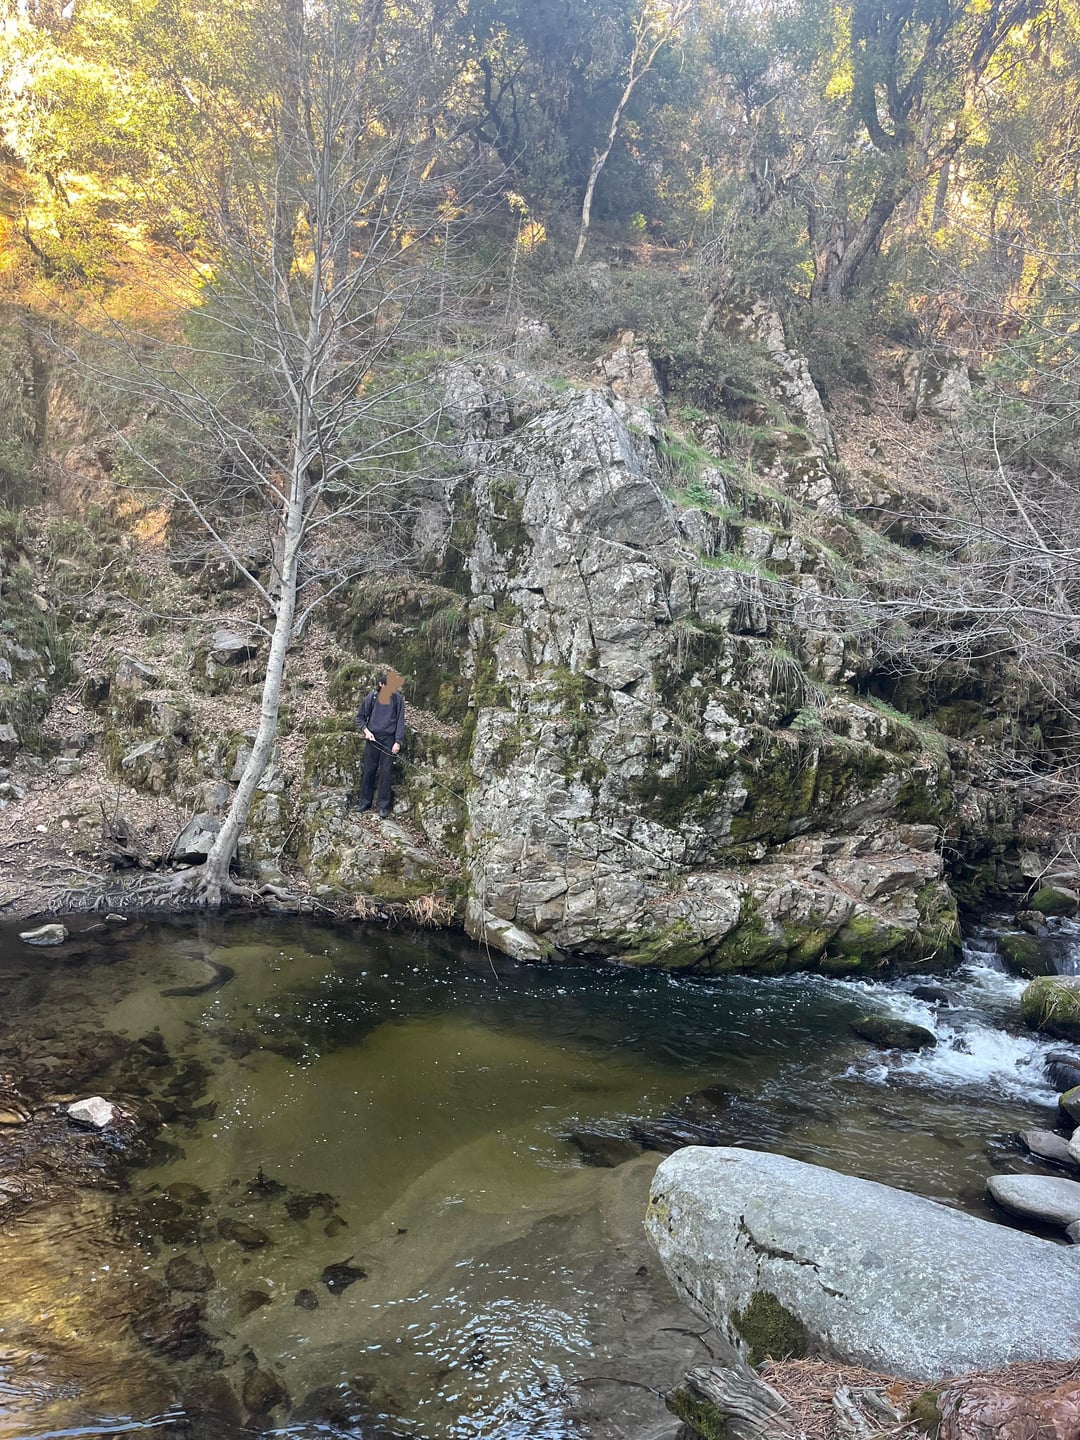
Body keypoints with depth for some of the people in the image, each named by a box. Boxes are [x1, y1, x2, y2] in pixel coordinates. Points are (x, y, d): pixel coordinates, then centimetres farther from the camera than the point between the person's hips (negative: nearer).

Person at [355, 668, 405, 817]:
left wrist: (398, 742, -7)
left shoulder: (398, 698, -4)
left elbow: (400, 721, -2)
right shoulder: (371, 698, -2)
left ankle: (384, 806, 9)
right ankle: (365, 803, 20)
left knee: (385, 772, 1)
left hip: (389, 739, -1)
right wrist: (365, 730, -9)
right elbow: (360, 717, 7)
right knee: (369, 771, 8)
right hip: (373, 738, 1)